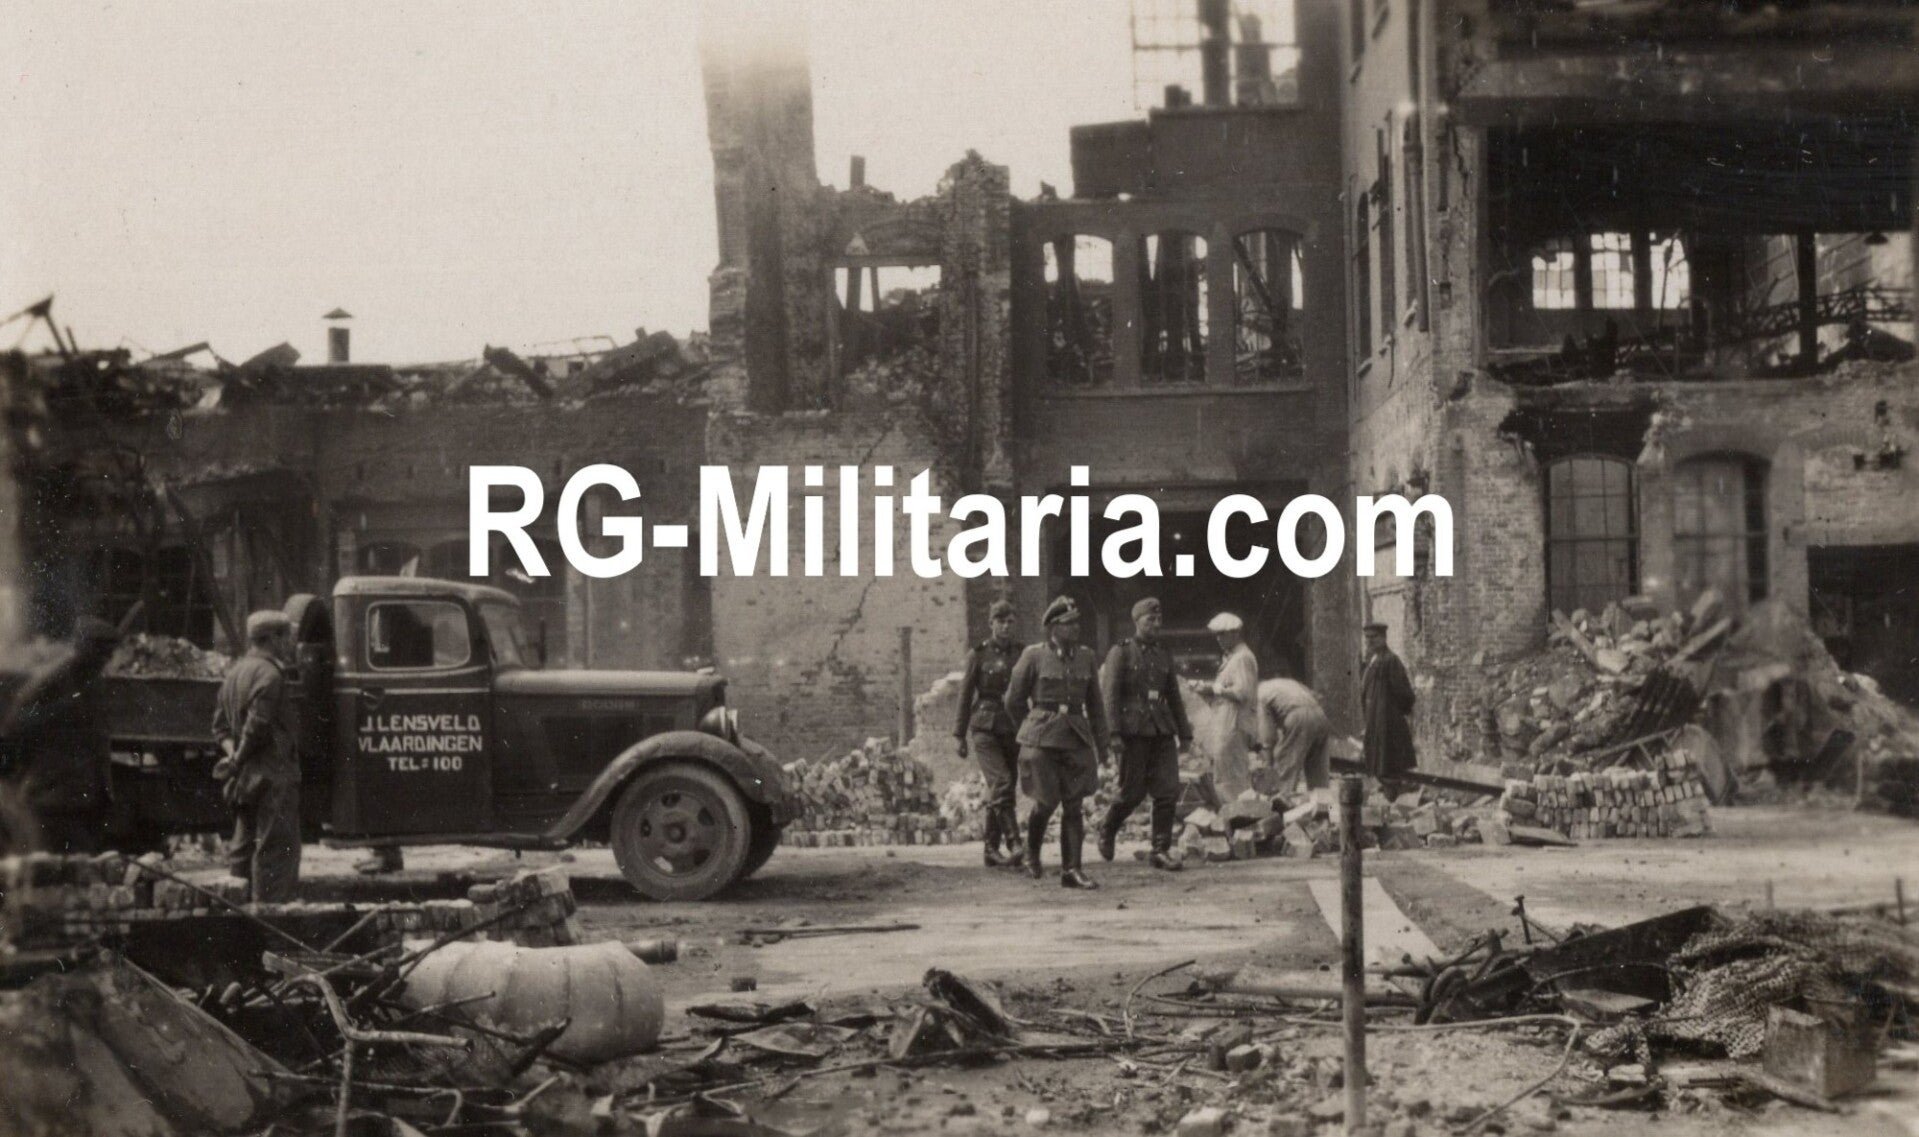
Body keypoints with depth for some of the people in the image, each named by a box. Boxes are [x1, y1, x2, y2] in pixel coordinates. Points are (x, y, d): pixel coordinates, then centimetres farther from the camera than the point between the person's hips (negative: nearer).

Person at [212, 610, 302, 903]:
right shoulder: (269, 673, -14)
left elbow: (221, 723, 18)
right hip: (272, 774, -9)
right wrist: (239, 758, -9)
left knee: (244, 846, 15)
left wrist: (232, 751, 6)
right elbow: (258, 725, -20)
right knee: (277, 848, -7)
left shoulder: (234, 671, 15)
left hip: (246, 777, 9)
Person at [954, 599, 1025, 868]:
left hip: (1013, 730, 4)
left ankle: (992, 849, 14)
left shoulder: (1021, 654, 7)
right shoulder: (978, 655, -1)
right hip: (984, 729, -3)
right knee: (1001, 783, -19)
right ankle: (1014, 844, -27)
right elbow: (965, 695, 2)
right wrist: (961, 736, 1)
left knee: (997, 792, 7)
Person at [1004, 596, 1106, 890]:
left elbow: (1094, 703, 16)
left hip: (1077, 739, 4)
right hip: (1041, 740, -3)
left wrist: (1099, 741, 13)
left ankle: (1071, 870, 1)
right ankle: (1032, 854, 25)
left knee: (1074, 806, -1)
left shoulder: (1086, 657, 8)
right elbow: (1014, 700, 5)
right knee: (1046, 802, -2)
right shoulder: (1033, 656, -4)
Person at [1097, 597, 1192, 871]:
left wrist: (1184, 733, 15)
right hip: (1132, 731, -5)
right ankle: (1108, 830, 26)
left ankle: (1161, 850, 3)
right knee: (1133, 792, -1)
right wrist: (1114, 733, -16)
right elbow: (1109, 694, -8)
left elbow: (1174, 696, 19)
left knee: (1168, 790, -4)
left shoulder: (1164, 654, 14)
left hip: (1161, 730, 5)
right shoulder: (1120, 652, -2)